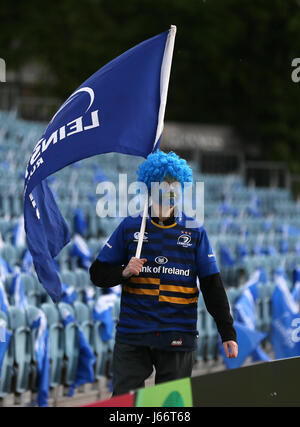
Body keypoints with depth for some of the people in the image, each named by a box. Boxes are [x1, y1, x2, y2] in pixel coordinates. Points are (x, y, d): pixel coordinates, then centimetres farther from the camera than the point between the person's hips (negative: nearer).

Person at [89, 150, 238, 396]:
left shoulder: (195, 232, 7)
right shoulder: (130, 227, 6)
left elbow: (212, 285, 6)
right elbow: (98, 273, 10)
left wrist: (227, 334, 1)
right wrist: (124, 272, -11)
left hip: (178, 338, 0)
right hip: (132, 337, 0)